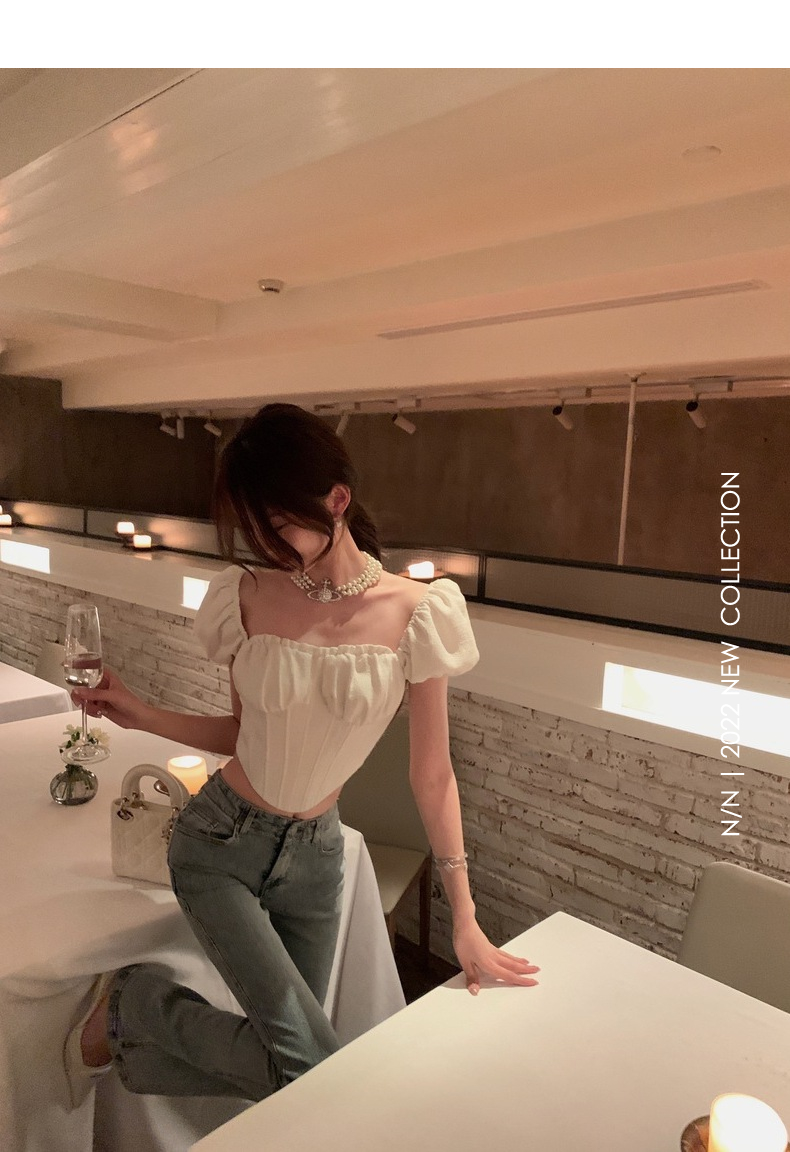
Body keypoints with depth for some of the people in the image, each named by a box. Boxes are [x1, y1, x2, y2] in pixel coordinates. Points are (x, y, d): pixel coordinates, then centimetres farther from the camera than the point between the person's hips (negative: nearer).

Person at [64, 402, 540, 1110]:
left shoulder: (413, 613, -14)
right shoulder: (248, 596, -9)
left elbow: (432, 774, -8)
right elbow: (245, 733, 4)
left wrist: (465, 919, -4)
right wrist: (139, 714, -9)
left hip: (315, 853, 2)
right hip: (221, 841, -1)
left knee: (281, 1064, 12)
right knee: (314, 1071, -12)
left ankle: (121, 1053, 35)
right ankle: (133, 1002, 11)